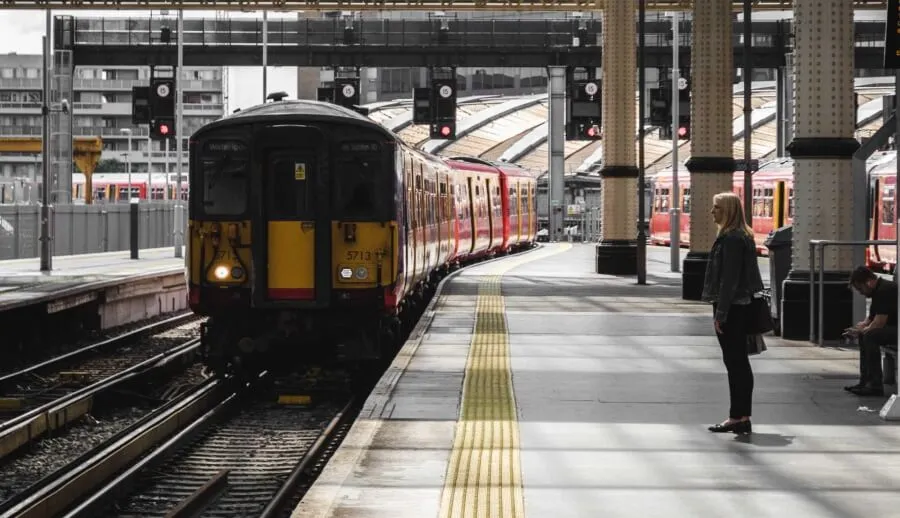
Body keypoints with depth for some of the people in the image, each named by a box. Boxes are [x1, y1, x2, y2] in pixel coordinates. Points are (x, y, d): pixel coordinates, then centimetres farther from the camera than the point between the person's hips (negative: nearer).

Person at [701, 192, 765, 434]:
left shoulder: (731, 239, -16)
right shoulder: (742, 237, 15)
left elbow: (728, 279, -20)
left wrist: (720, 313, -20)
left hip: (732, 307, -10)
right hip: (741, 305, 10)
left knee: (734, 362, -6)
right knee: (739, 362, 12)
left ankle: (739, 417, -3)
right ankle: (741, 416, 16)